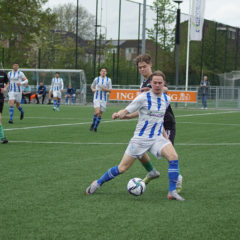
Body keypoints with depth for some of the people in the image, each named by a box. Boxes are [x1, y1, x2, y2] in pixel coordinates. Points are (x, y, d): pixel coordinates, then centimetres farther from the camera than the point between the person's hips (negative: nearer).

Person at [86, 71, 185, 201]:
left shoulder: (166, 99, 6)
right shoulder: (143, 97, -10)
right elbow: (126, 111, -10)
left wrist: (165, 136, 22)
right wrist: (119, 114, -32)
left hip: (157, 138, 4)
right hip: (140, 139, -4)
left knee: (173, 157, -22)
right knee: (122, 168, 0)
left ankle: (172, 192, -14)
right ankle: (98, 183, 22)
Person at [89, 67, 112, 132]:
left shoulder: (108, 80, 3)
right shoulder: (96, 79, 2)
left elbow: (110, 90, 3)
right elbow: (92, 86, 17)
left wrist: (105, 89, -16)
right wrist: (93, 89, -5)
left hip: (104, 99, 2)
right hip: (97, 98, -2)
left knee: (100, 114, 4)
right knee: (97, 112, -21)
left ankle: (95, 127, 20)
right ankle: (93, 124, 4)